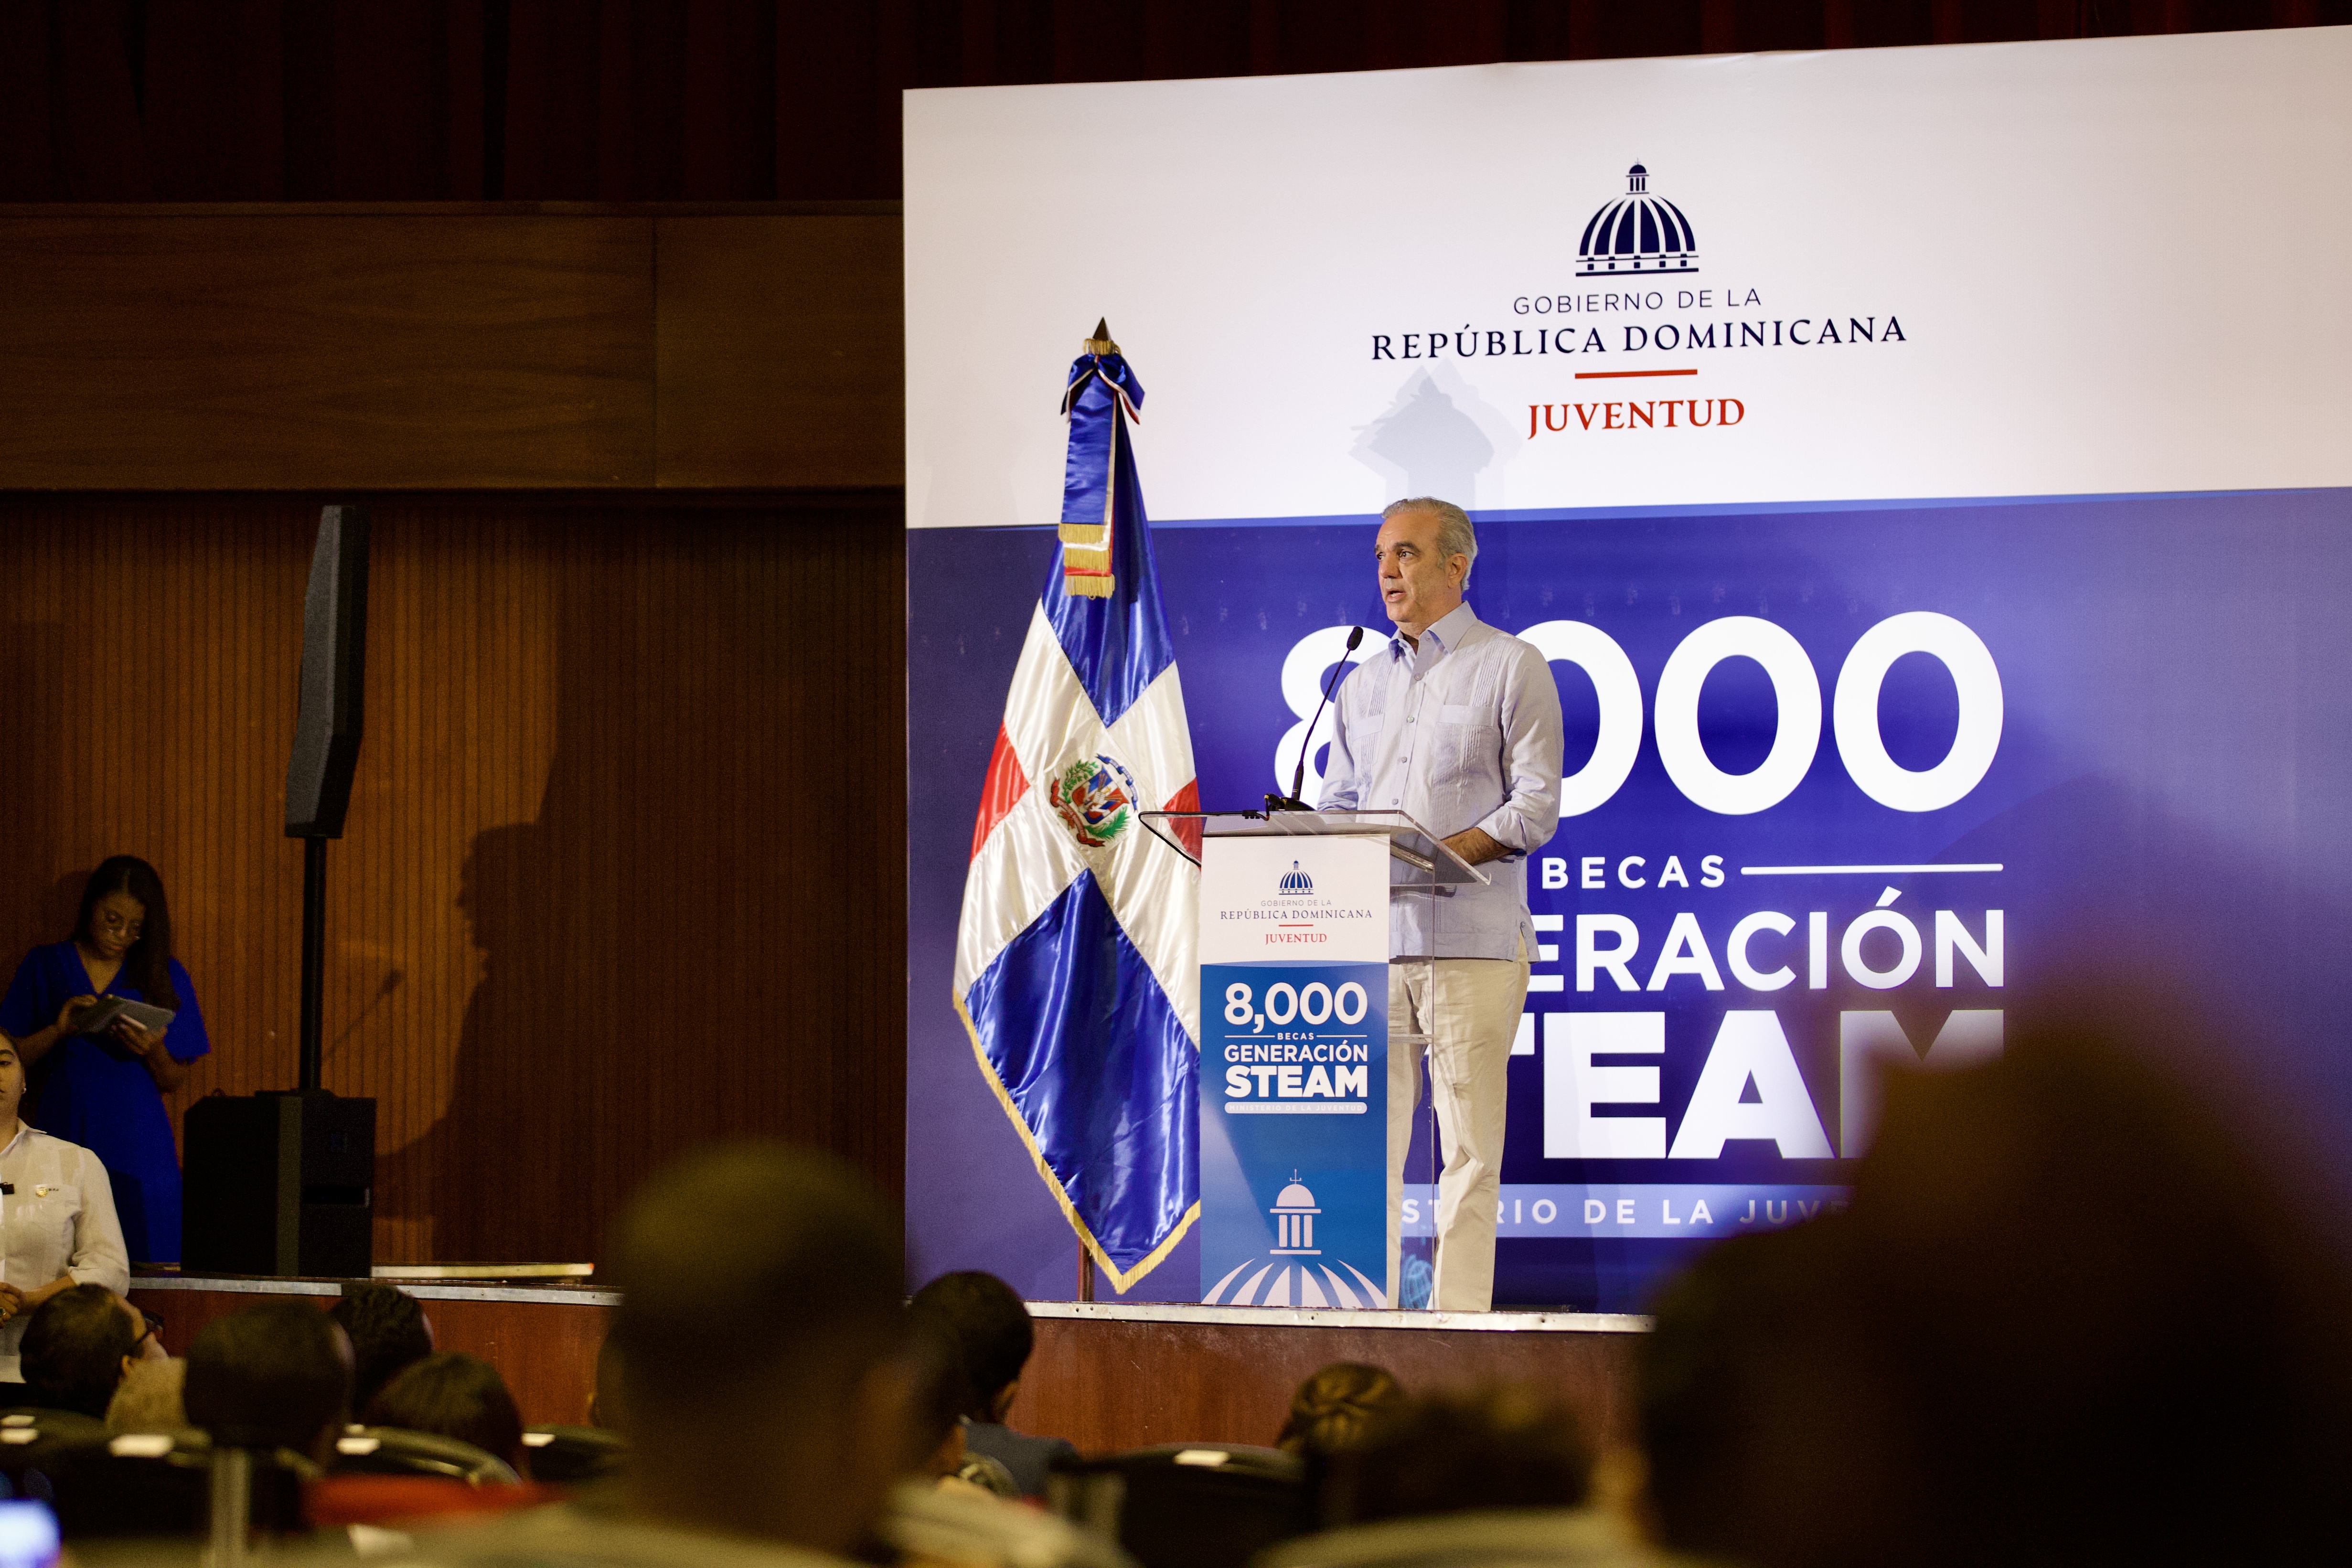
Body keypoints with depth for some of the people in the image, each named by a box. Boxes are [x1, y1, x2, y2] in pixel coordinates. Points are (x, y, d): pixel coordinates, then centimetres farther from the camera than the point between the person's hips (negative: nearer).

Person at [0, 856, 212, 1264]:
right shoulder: (44, 967, 10)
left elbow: (174, 1080, 10)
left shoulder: (165, 975, 11)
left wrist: (153, 1053, -11)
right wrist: (58, 1031, -11)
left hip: (139, 1150, 0)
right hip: (64, 1139, 0)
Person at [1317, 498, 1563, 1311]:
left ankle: (1460, 1318, -3)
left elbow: (1536, 806, -5)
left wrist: (1443, 853, -17)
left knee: (1469, 1145, -4)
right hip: (1369, 934, 5)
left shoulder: (1511, 666, 2)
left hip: (1470, 938, -5)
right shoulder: (1362, 683, 20)